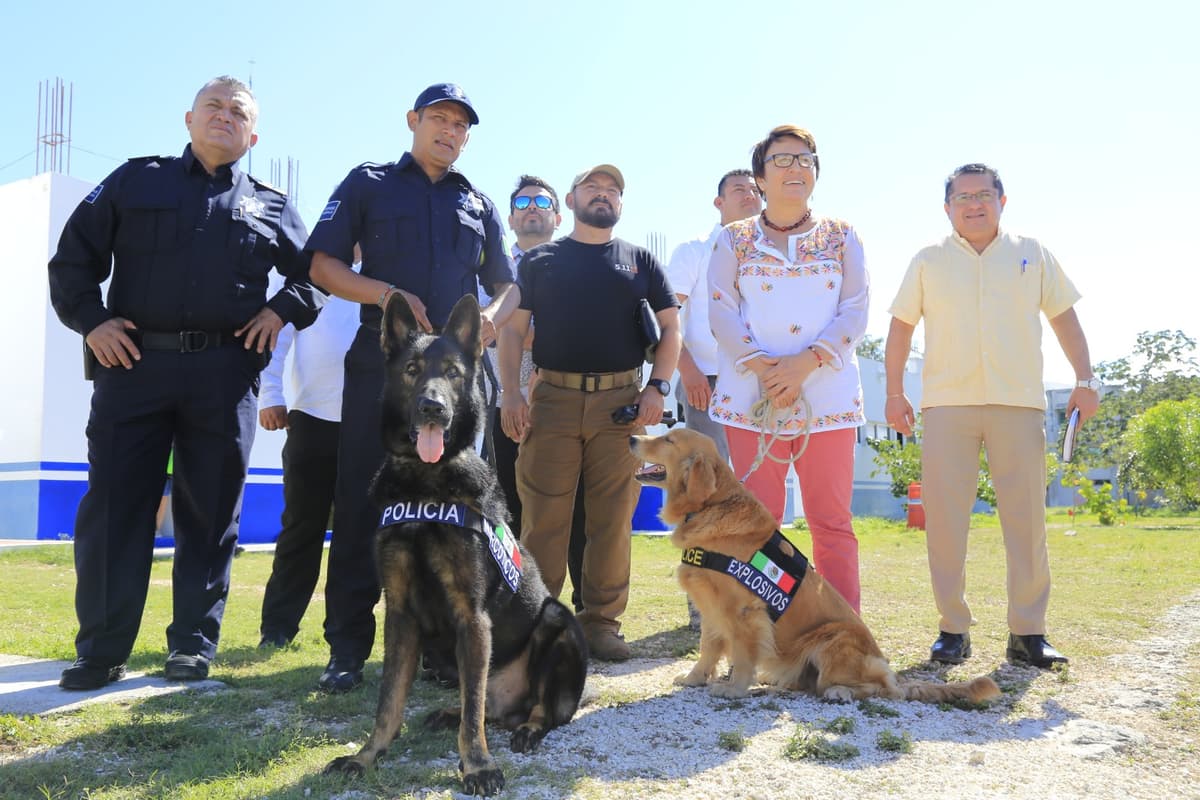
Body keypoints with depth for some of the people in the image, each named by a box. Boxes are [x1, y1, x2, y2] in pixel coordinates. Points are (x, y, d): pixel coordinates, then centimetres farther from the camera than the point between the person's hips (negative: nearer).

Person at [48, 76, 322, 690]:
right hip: (134, 362, 0)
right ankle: (101, 650, 7)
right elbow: (73, 257, 13)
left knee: (210, 512, 3)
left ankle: (194, 644, 13)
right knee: (113, 505, -2)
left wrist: (283, 310, 4)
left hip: (225, 373, 1)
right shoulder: (135, 181, 14)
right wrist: (90, 319, 0)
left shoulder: (270, 207, 16)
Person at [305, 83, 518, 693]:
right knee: (361, 503, -5)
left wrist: (493, 315, -4)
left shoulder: (478, 205, 20)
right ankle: (347, 647, 2)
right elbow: (323, 266, 2)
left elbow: (506, 285, 20)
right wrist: (385, 293, -14)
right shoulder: (369, 184, 10)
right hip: (379, 364, -3)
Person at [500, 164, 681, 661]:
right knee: (543, 516, -3)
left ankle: (602, 622, 9)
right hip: (552, 397, -1)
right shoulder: (539, 260, 13)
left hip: (621, 400, 1)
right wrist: (509, 392, -5)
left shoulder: (640, 261, 16)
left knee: (613, 517, 1)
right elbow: (512, 328, 8)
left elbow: (670, 327, 14)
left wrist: (657, 387, -1)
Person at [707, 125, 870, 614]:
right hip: (752, 395, 0)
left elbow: (854, 313, 2)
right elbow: (722, 313, 1)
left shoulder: (842, 238, 11)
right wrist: (759, 365, -14)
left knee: (832, 521, 1)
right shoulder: (734, 240, 10)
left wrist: (807, 361, -13)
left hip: (827, 395, 0)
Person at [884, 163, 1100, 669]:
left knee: (1027, 518, -1)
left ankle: (1028, 632, 7)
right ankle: (953, 629, 7)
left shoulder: (1032, 255, 12)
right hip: (947, 403, 0)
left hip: (1019, 403, 1)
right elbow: (901, 327, 10)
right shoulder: (929, 261, 10)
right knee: (944, 518, -2)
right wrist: (894, 393, 2)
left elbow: (1063, 317, 13)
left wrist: (1085, 380, 4)